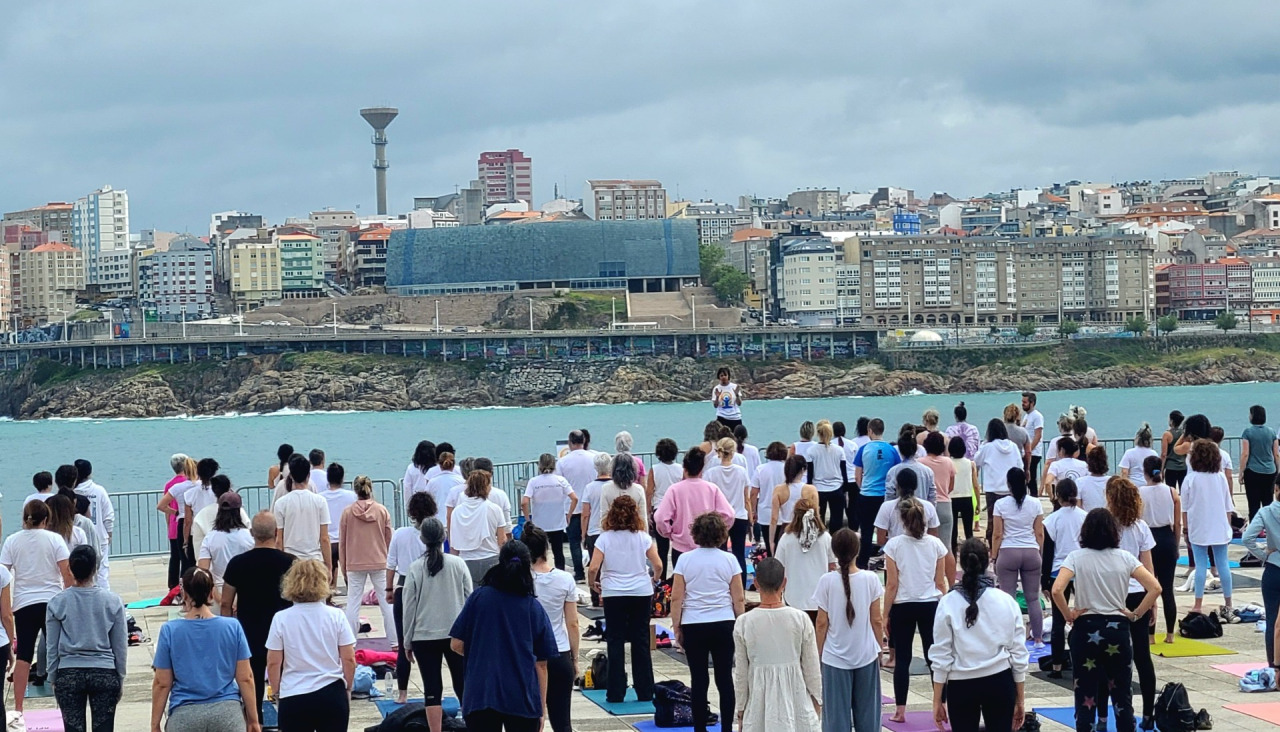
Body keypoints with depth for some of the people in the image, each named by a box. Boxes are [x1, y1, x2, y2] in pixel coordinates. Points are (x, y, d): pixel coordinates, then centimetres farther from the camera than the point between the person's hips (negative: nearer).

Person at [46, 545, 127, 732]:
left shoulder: (57, 603, -4)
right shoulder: (112, 601, -5)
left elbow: (52, 647, 2)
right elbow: (120, 646, 1)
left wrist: (53, 678, 13)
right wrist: (120, 678, 12)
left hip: (68, 675, 0)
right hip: (104, 673, 0)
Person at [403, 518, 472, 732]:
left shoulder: (415, 569, -6)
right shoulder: (458, 564, -4)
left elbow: (409, 608, -2)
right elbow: (470, 600, 3)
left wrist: (407, 642, 8)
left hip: (424, 637, -1)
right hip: (457, 634, 1)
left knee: (432, 690, 3)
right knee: (463, 685, 10)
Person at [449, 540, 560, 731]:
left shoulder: (479, 597, 0)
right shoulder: (534, 609, 2)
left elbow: (456, 645, 0)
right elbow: (541, 664, 3)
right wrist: (541, 708, 11)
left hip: (480, 695, 0)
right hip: (523, 699, 0)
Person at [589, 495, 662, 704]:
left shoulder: (605, 538, -4)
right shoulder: (642, 537, -1)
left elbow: (593, 568, -13)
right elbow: (658, 566, -5)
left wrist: (593, 584, 7)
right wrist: (653, 578, 16)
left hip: (613, 593, -1)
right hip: (641, 592, 1)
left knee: (615, 642, 5)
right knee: (641, 642, 9)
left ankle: (616, 693, 5)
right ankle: (645, 692, 13)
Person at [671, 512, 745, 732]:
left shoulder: (685, 560, -3)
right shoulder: (729, 560, -1)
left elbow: (676, 599, -3)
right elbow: (738, 599, 1)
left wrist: (676, 627, 5)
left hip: (693, 626, -1)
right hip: (724, 625, 1)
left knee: (699, 679, 4)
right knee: (725, 677, 5)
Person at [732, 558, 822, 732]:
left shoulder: (743, 623, -8)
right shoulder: (800, 619, -8)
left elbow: (741, 673, -1)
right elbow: (812, 669, -1)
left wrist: (740, 709, 10)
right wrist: (817, 703, 12)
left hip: (759, 703, 0)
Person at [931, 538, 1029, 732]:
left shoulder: (948, 603, -7)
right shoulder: (1007, 602, -3)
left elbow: (941, 656, -5)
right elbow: (1018, 654, 2)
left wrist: (937, 701, 2)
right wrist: (1020, 700, 11)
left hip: (961, 685, -1)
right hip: (999, 682, 1)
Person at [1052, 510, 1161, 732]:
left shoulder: (1076, 558, -5)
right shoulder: (1124, 558, 1)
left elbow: (1057, 590, -19)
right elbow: (1155, 588, -6)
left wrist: (1068, 615, -5)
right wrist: (1135, 614, 3)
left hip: (1086, 629, -2)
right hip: (1117, 629, 2)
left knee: (1086, 696, 3)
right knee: (1122, 694, 12)